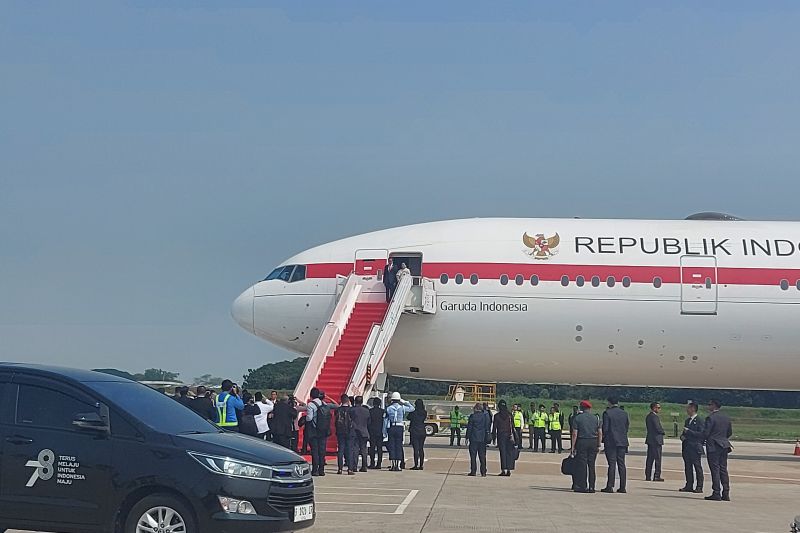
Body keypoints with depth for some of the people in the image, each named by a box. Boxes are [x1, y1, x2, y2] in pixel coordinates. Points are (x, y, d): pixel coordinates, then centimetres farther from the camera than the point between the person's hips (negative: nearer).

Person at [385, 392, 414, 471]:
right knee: (399, 446, 3)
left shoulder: (388, 408, 0)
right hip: (399, 427, 0)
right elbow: (412, 408, 14)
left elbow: (386, 420, 1)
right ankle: (398, 465, -2)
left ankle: (393, 464, 2)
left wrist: (385, 431, 5)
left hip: (391, 428, 0)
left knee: (391, 446, 4)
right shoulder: (402, 407, 0)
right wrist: (405, 402, 16)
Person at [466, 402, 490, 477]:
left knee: (473, 456, 4)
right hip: (482, 438, 3)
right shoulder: (485, 416, 1)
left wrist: (467, 438, 2)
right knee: (482, 456, 6)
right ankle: (483, 472, 2)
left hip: (473, 438, -3)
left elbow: (469, 428, -4)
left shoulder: (472, 416, -6)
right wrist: (488, 437, 12)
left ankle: (473, 471, 2)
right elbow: (487, 427, 5)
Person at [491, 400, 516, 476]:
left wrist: (493, 438, 5)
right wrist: (513, 436, 7)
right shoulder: (510, 415, 1)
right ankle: (508, 470, 4)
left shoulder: (497, 416, -3)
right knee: (509, 453, 6)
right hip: (509, 435, 2)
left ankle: (503, 470, -6)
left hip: (501, 436, -2)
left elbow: (494, 428, 0)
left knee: (503, 453, -1)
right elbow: (512, 426, 2)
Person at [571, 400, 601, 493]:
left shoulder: (578, 418, -2)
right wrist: (598, 445, 9)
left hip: (581, 442, -3)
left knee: (581, 465, 0)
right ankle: (591, 487, 6)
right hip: (593, 442, 3)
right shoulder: (596, 418, 7)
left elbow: (574, 434, -6)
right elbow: (600, 433, 3)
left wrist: (573, 447, -4)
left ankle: (582, 486, -3)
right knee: (591, 465, 7)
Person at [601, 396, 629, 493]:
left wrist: (604, 437, 4)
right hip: (622, 441, 4)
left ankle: (610, 486, -5)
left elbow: (605, 428, -11)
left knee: (612, 464, -4)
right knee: (621, 464, 7)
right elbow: (627, 427, 9)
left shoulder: (607, 413, -8)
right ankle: (623, 487, 6)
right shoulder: (624, 413, 7)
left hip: (611, 442, -4)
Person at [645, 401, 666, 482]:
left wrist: (661, 430, 9)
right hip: (656, 440, -9)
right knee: (657, 459, -4)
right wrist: (663, 431, 1)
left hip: (650, 440, 9)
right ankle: (657, 476, -4)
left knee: (650, 459, 9)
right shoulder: (655, 417, -16)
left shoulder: (648, 416, 14)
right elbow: (658, 429, -20)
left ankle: (648, 476, 10)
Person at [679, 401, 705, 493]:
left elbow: (702, 434, -17)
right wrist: (682, 436, 4)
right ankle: (689, 486, 14)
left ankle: (699, 487, -2)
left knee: (697, 467, -4)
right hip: (686, 447, 8)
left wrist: (689, 431, -18)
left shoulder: (699, 421, -8)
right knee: (688, 467, 9)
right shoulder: (687, 420, 18)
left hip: (695, 448, -8)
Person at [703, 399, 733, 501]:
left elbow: (706, 433, -16)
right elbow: (730, 432, 15)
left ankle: (716, 493, -4)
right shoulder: (726, 417, 10)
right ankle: (726, 494, 9)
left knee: (715, 470, -4)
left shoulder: (711, 418, -14)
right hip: (724, 446, 7)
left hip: (713, 447, -7)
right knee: (723, 470, 10)